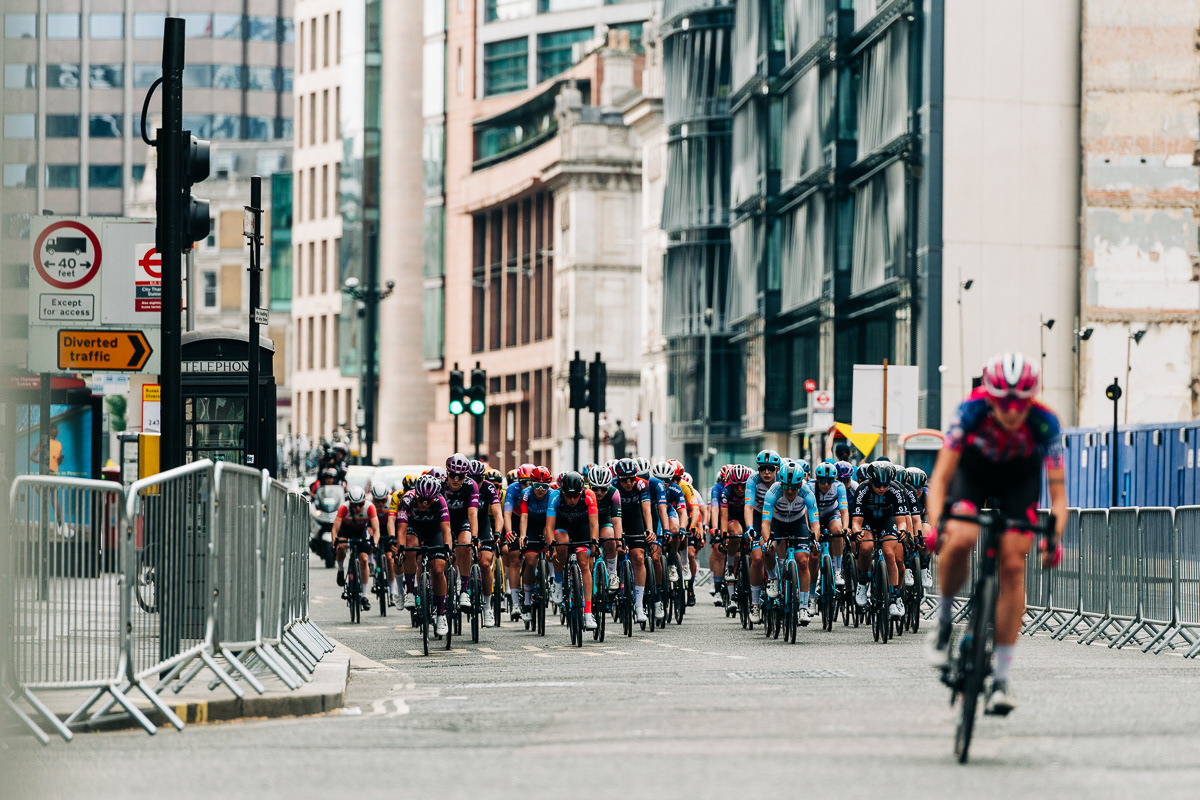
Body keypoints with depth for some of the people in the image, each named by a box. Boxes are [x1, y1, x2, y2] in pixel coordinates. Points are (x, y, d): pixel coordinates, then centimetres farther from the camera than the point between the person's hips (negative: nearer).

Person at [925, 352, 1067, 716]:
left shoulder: (1045, 424, -32)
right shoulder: (971, 411, -35)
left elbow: (1058, 494, -30)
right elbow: (940, 478, -36)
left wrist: (1054, 537, -46)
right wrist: (937, 524, -52)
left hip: (1020, 480, 1)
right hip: (973, 471, -1)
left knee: (1013, 566, -12)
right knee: (959, 541, -29)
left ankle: (1002, 676, -5)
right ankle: (944, 616, -1)